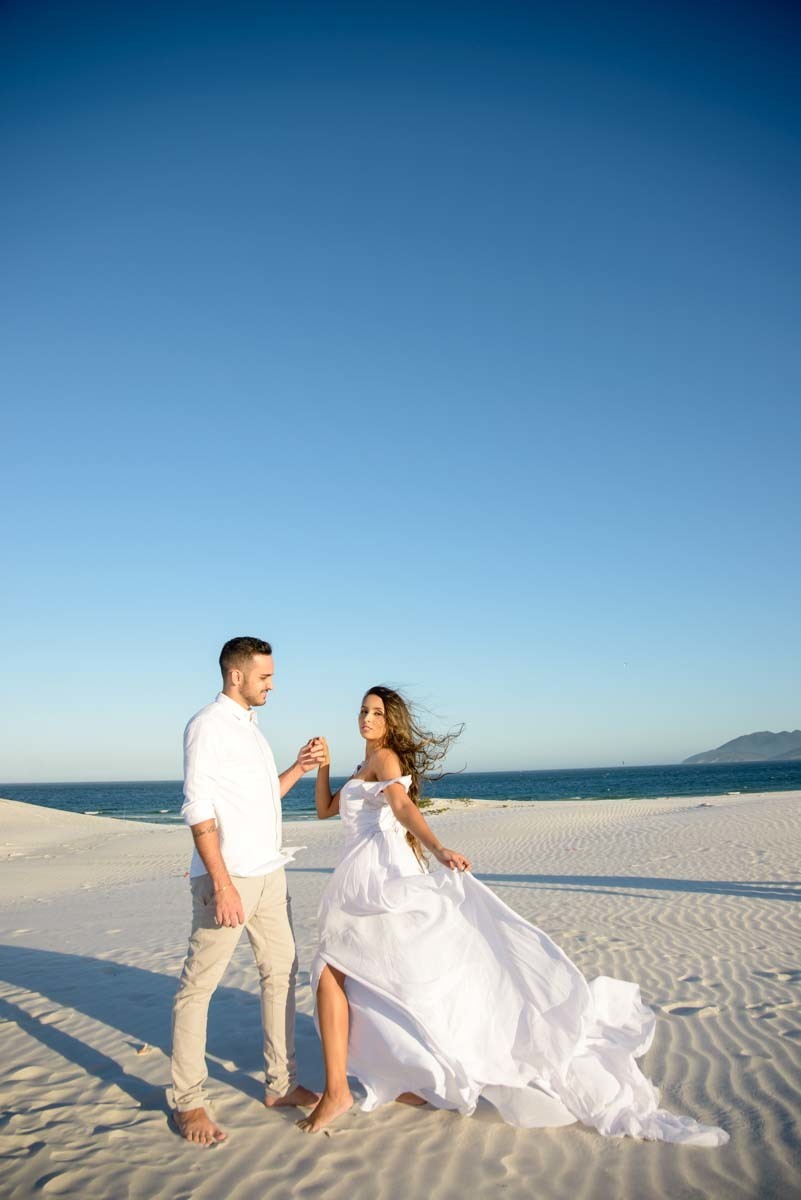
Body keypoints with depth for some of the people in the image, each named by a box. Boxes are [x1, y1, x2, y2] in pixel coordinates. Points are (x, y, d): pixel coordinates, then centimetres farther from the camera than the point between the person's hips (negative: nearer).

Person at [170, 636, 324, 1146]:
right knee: (199, 984, -1)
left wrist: (300, 768, 9)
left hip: (269, 873, 9)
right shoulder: (208, 725, -10)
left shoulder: (250, 726, 16)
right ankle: (189, 1102, 11)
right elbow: (199, 809, -16)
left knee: (282, 973, 12)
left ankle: (282, 1084, 24)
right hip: (227, 877, -9)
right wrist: (223, 884, -21)